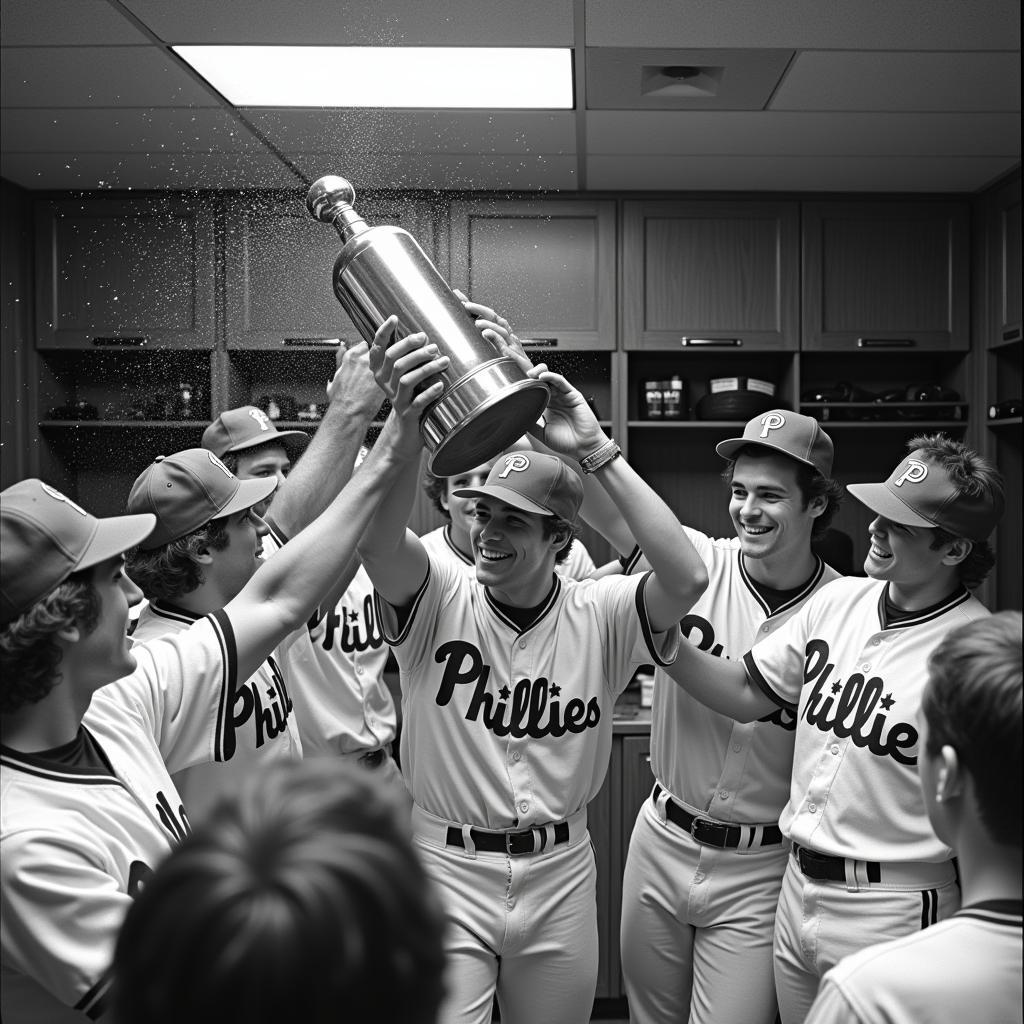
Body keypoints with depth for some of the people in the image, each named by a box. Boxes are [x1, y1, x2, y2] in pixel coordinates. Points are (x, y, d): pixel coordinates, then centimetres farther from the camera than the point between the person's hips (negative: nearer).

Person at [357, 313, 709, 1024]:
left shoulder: (599, 616, -7)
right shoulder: (437, 598, -9)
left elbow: (688, 578, -25)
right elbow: (377, 539, -29)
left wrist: (597, 450, -28)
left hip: (560, 880, 2)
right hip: (448, 868, -2)